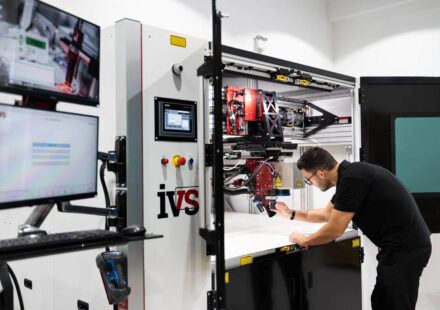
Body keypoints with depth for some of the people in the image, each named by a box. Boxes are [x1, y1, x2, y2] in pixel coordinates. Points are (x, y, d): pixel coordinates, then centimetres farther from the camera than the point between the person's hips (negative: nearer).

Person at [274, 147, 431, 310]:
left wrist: (303, 240, -3)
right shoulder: (348, 173, 10)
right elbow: (326, 214, 24)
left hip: (405, 249, -10)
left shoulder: (351, 179, -22)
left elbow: (335, 230, -19)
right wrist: (291, 214, 27)